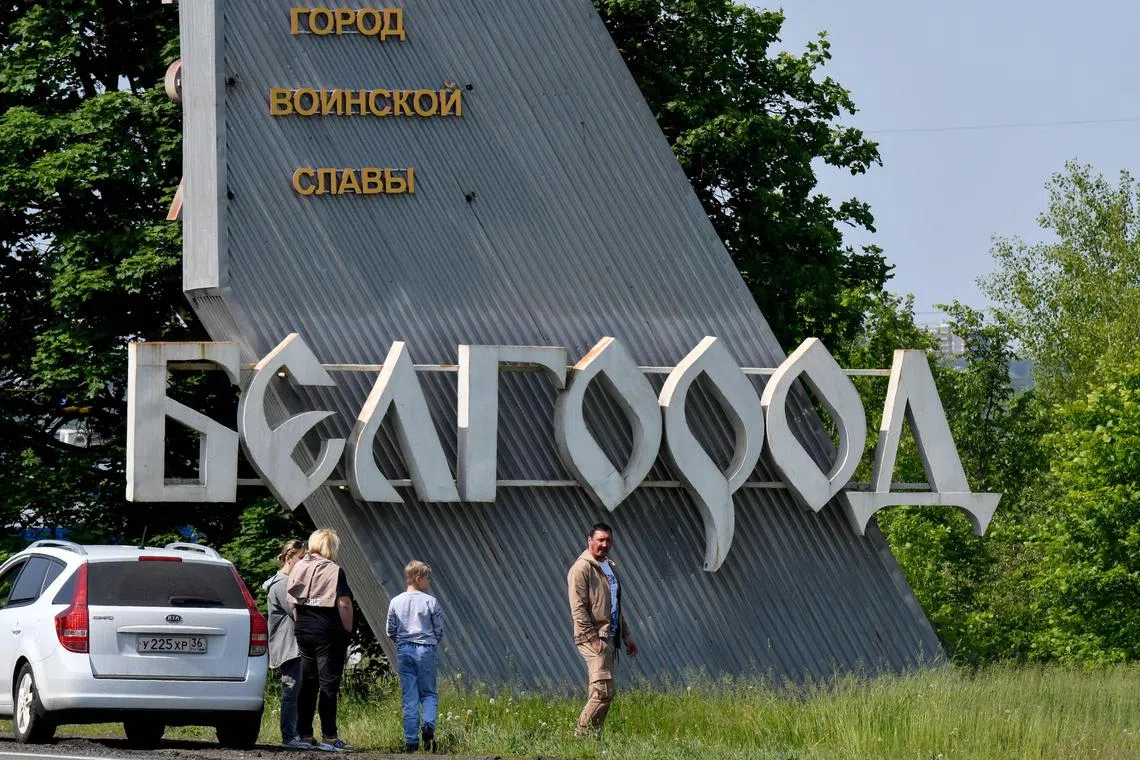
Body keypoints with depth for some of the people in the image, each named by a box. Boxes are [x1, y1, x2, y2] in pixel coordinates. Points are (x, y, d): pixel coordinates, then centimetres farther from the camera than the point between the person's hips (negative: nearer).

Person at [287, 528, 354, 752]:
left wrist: (299, 625, 14)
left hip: (303, 630, 6)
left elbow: (292, 601, 8)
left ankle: (305, 734, 12)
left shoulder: (298, 568, 6)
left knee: (307, 683, 11)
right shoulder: (334, 571, -11)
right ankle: (329, 736, -7)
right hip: (328, 632, -6)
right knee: (328, 683, -4)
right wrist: (347, 630, -5)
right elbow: (344, 605, -15)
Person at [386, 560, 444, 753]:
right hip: (426, 650, -2)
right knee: (429, 692, 8)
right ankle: (429, 725, -19)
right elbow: (439, 630, -1)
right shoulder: (431, 602, -5)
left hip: (404, 650, 2)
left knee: (409, 697, 5)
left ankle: (411, 740, 1)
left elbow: (390, 631, 5)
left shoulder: (396, 602, 2)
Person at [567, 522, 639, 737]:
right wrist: (593, 638, -20)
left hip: (609, 637, 9)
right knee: (604, 691, -17)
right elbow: (578, 608, -16)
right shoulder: (582, 568, -9)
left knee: (600, 694, 7)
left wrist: (626, 636, 23)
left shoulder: (609, 567, 20)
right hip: (593, 638, -9)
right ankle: (582, 735, -14)